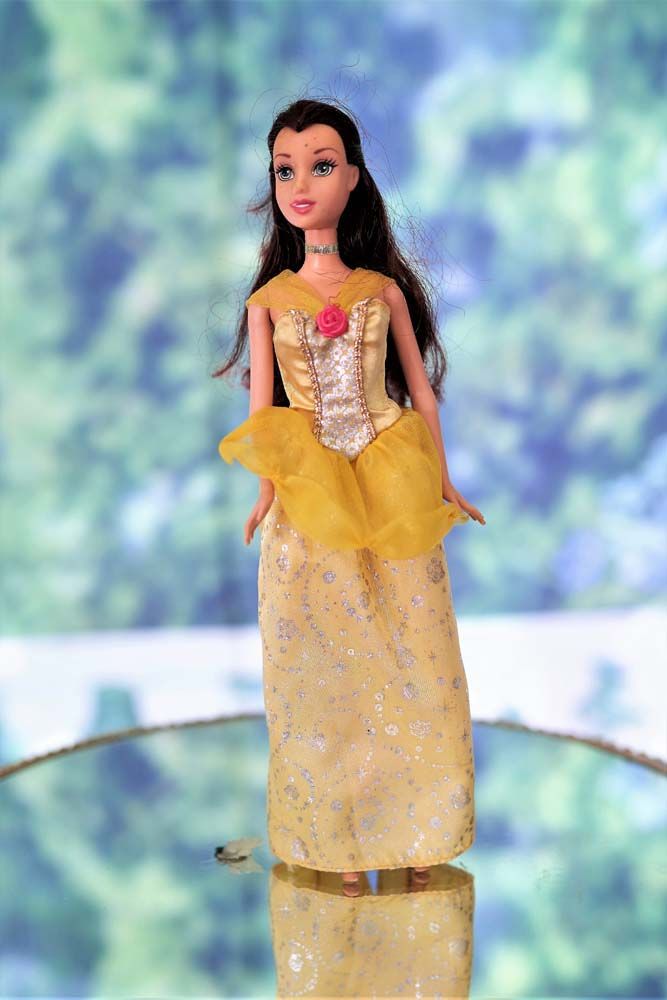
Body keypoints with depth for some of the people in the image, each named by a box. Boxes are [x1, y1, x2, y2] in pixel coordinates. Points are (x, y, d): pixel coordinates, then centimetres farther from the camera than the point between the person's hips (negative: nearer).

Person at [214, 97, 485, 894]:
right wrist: (268, 490, -6)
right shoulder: (269, 300, 2)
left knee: (408, 659, 4)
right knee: (321, 667, 4)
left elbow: (421, 390, 7)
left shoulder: (383, 289, 2)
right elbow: (261, 408, 3)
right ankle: (341, 838, 16)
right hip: (307, 500, 0)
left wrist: (441, 482, 6)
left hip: (395, 497, 0)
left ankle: (414, 833, 18)